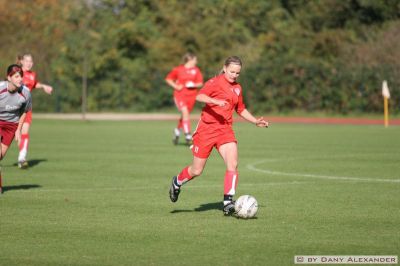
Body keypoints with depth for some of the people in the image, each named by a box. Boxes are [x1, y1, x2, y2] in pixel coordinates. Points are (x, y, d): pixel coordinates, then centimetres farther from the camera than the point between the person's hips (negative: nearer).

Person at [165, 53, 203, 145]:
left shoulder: (196, 70, 6)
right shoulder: (178, 69, -2)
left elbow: (200, 83, 8)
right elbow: (168, 79, 8)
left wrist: (194, 85, -13)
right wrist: (175, 86, -7)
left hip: (191, 96, 4)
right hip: (179, 95, -4)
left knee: (185, 115, 10)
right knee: (185, 112, -22)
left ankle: (177, 131, 38)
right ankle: (188, 136, -22)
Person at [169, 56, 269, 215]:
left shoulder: (237, 88, 13)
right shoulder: (215, 82, -8)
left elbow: (241, 109, 27)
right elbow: (199, 96, -25)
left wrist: (255, 121, 16)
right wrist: (216, 101, -40)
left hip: (225, 130, 5)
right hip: (206, 129, -5)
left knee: (232, 164, -18)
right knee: (196, 171, 4)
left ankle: (228, 202, -16)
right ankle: (177, 182, 35)